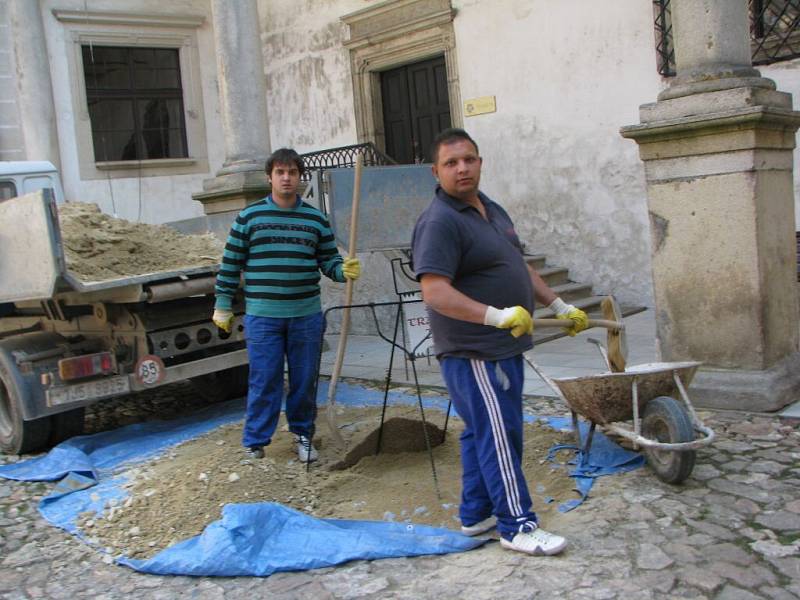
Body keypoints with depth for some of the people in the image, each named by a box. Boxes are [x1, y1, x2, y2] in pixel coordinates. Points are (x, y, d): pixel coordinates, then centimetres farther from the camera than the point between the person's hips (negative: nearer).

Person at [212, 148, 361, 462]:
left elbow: (329, 260, 10)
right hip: (262, 315, -2)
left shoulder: (316, 219, 7)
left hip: (306, 315, 2)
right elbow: (231, 263, 5)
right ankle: (255, 443, 13)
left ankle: (303, 434, 27)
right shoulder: (249, 216, 1)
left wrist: (344, 270, -12)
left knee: (304, 380, 11)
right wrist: (223, 305, 5)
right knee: (264, 381, 1)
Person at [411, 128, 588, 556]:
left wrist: (559, 306, 19)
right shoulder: (439, 222, -18)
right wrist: (497, 315, -36)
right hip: (473, 354, -10)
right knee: (500, 435, -4)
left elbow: (518, 266, 23)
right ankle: (517, 525, 8)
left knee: (482, 433, 17)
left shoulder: (492, 210, 14)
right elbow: (434, 292, -28)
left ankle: (475, 515, 29)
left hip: (502, 348, 10)